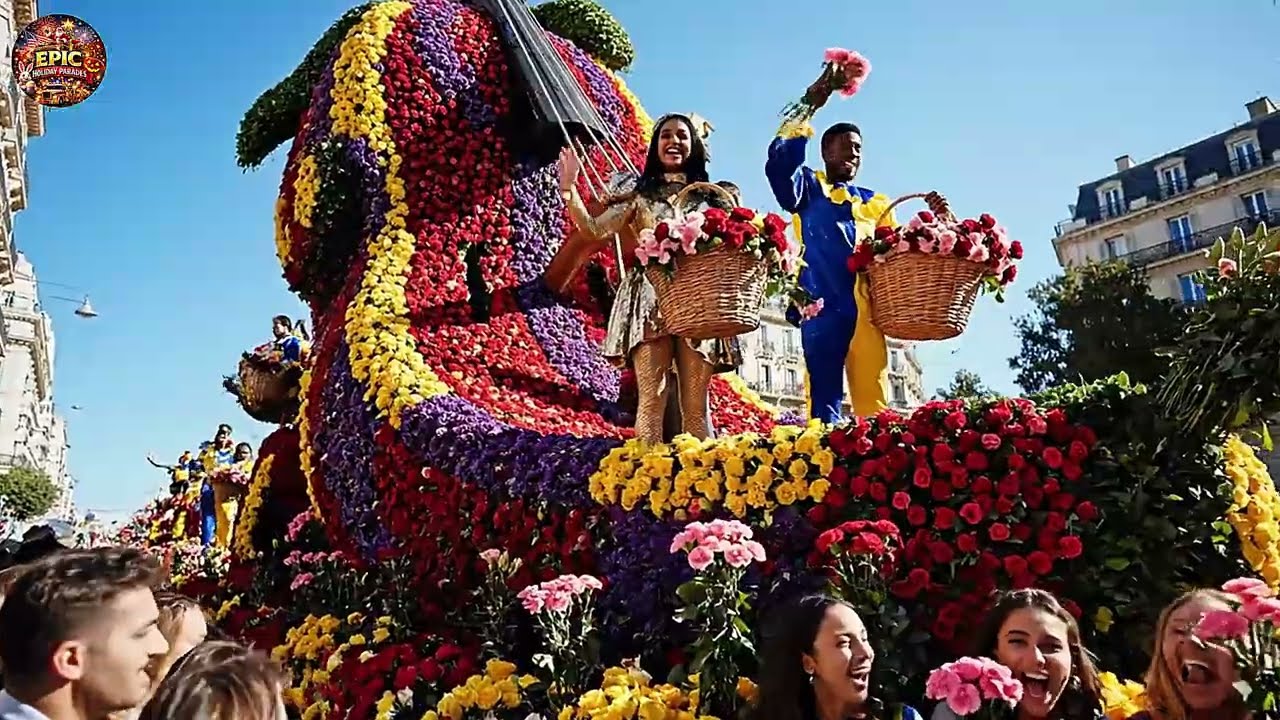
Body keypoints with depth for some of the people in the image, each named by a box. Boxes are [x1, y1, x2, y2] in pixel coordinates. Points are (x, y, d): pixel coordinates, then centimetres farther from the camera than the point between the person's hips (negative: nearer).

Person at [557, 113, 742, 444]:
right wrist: (569, 188, -3)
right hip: (651, 300, -1)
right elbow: (595, 231, 4)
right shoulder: (640, 194, 13)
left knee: (696, 403, 1)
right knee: (652, 398, -9)